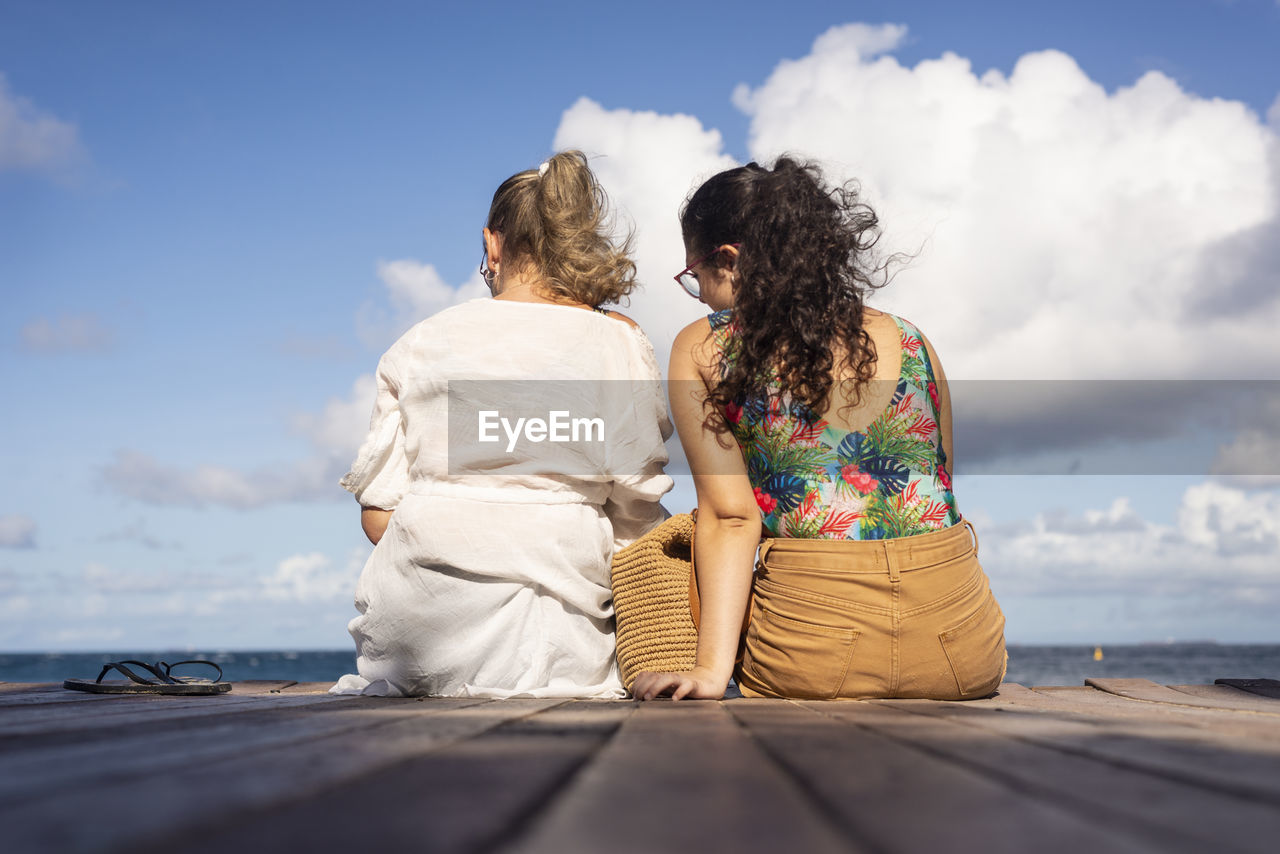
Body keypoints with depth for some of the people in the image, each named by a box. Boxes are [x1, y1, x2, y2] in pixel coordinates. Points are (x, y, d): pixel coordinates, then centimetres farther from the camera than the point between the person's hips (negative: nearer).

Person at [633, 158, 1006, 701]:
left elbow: (730, 517, -5)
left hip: (812, 658, -4)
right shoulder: (907, 340, 12)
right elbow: (940, 488, 16)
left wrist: (712, 668, -6)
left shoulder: (701, 350, 4)